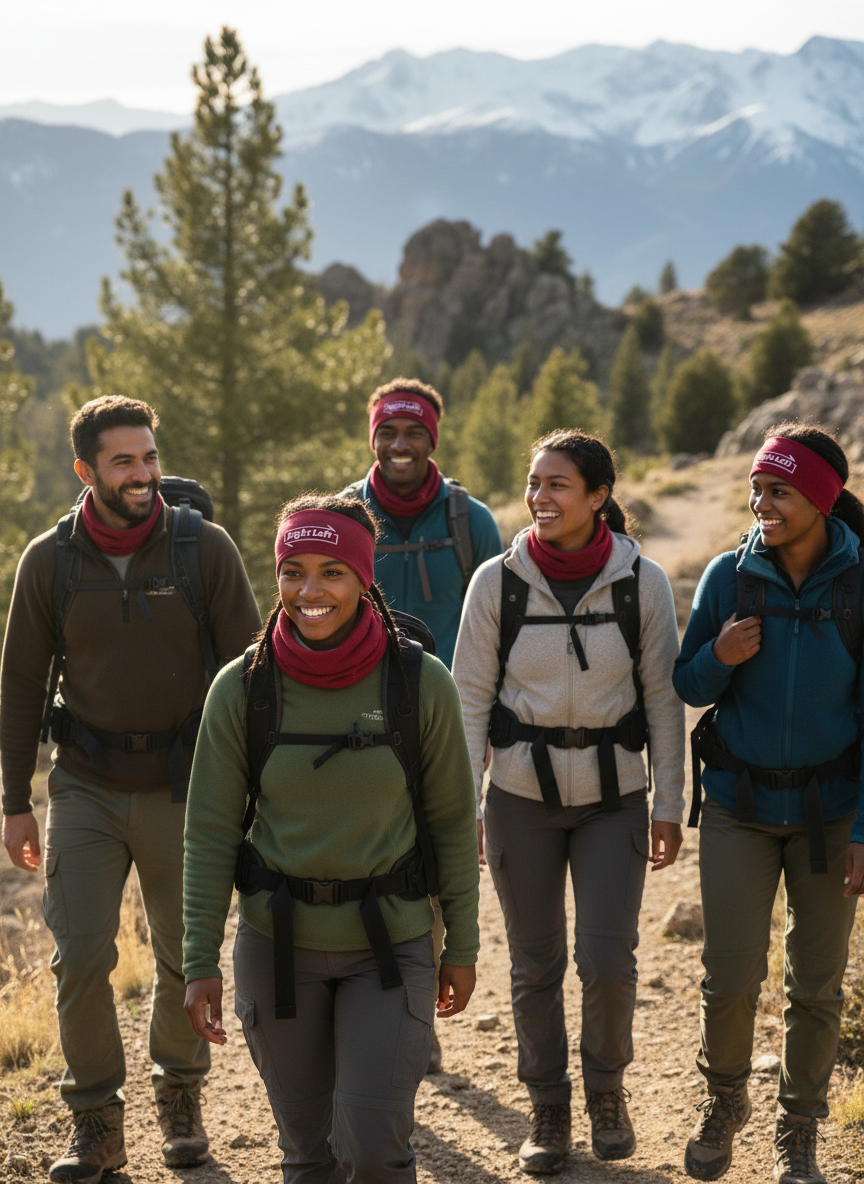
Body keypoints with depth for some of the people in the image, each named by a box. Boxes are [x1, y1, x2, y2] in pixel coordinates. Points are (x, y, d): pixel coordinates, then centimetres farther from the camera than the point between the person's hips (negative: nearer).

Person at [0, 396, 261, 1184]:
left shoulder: (205, 549, -5)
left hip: (185, 788, 0)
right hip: (85, 791, 1)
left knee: (187, 958, 9)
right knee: (80, 958, -4)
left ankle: (180, 1095, 32)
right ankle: (96, 1120, 13)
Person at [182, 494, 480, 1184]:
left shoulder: (419, 682, -9)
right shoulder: (243, 687, -7)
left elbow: (452, 822, 0)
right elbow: (211, 832, -1)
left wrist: (462, 947, 4)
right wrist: (200, 962, -3)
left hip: (390, 941, -1)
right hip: (278, 943, 2)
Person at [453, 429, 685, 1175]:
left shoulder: (642, 581, -6)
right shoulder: (498, 581, -6)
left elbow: (663, 699, 0)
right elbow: (470, 696, -1)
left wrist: (669, 805, -1)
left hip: (614, 797, 0)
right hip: (522, 797, 1)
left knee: (608, 959, -6)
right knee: (536, 966, 6)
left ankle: (608, 1089, 21)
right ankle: (549, 1107, 25)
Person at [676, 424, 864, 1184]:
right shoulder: (730, 575, -6)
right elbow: (689, 688, 4)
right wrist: (719, 657, -19)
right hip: (740, 806, 1)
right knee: (730, 976, -1)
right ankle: (725, 1100, 28)